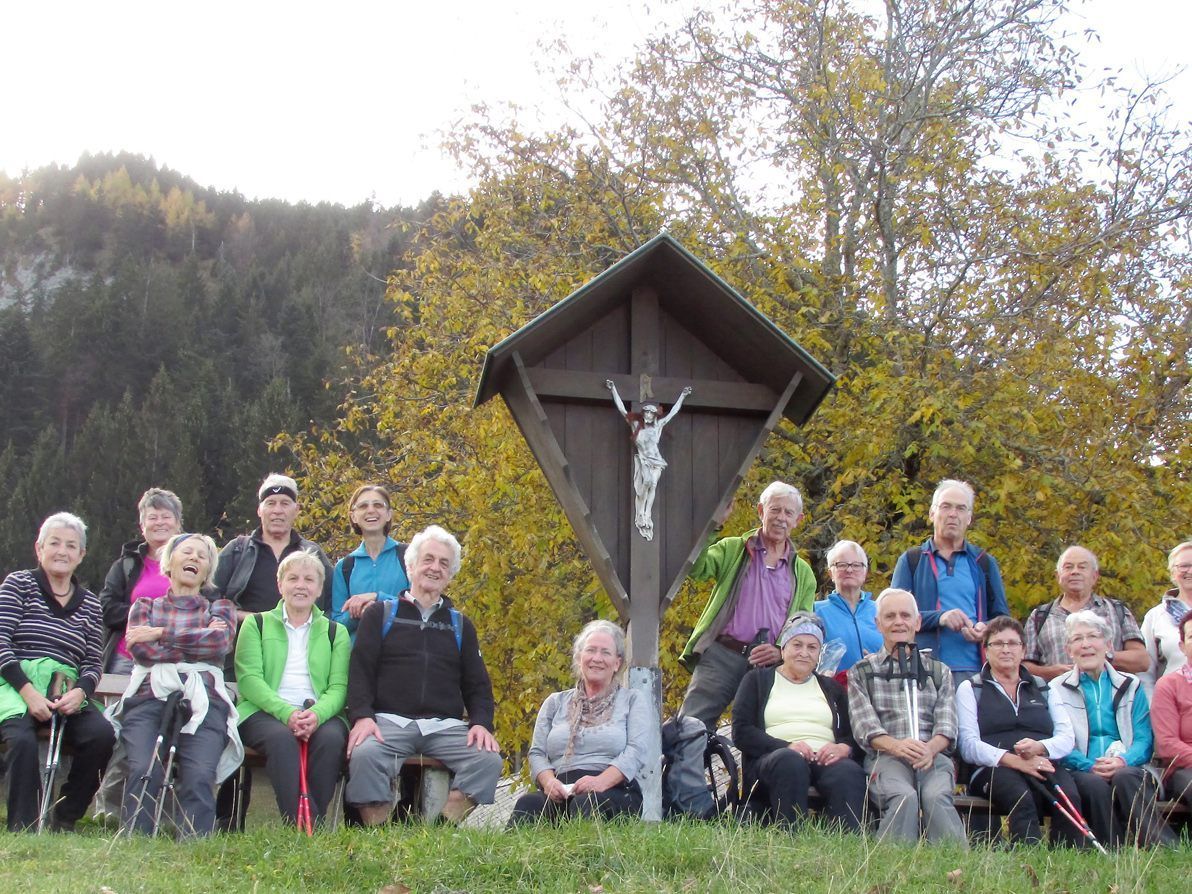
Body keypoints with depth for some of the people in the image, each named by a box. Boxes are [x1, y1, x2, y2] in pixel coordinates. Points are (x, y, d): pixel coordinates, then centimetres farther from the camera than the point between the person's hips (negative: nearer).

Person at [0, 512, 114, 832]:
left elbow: (93, 662, 13)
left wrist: (79, 691, -11)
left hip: (66, 693, 3)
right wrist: (28, 691, -16)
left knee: (102, 734, -25)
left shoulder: (89, 604, 17)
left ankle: (64, 822, -11)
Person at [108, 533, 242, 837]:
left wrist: (160, 633, 3)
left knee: (199, 776, -29)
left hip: (202, 701, 0)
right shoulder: (145, 606, 28)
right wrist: (198, 645, 4)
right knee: (145, 772, -30)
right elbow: (141, 650, 6)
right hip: (149, 698, 0)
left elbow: (220, 641, 2)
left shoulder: (219, 607, 26)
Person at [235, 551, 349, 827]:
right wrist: (286, 712, -17)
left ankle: (315, 824, -31)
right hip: (266, 712, -1)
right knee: (281, 738, -36)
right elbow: (248, 678, 1)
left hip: (320, 714, 1)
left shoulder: (335, 632, 20)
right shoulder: (256, 625, 16)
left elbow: (339, 686, 6)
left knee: (331, 738, -34)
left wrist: (317, 714, -18)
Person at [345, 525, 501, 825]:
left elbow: (477, 684, 17)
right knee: (364, 755, -36)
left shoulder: (460, 625, 22)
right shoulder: (380, 615, 15)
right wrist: (361, 715, -14)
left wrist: (481, 722, -3)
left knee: (489, 759, -26)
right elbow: (360, 670, 4)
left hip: (446, 726, 3)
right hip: (389, 721, -2)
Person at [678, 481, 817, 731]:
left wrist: (782, 653, -6)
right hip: (721, 655, -2)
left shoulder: (803, 574, 19)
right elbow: (695, 568, -5)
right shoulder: (733, 549, 13)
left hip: (769, 665, 2)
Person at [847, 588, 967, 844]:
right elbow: (865, 726, 4)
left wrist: (929, 749, -14)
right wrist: (896, 746, -18)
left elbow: (946, 725, 10)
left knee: (936, 797, -33)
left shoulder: (939, 671, 25)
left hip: (933, 756, 1)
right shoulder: (861, 672, 19)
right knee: (905, 797, -35)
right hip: (885, 757, -1)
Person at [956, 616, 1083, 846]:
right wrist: (1014, 760, -14)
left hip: (1045, 765, 3)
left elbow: (1067, 738, 14)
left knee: (1069, 799, -32)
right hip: (994, 768, -3)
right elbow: (969, 746, 2)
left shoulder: (1043, 688, 28)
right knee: (1022, 799, -37)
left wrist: (1039, 747, -11)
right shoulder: (970, 689, 18)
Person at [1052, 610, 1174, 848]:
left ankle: (1163, 849, -41)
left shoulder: (1131, 686, 18)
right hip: (1082, 773, -1)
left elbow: (1144, 739, 7)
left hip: (1129, 770, 1)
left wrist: (1123, 761, -16)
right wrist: (1089, 766, -18)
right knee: (1095, 784, -35)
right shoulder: (1057, 690, 13)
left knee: (1125, 778, -34)